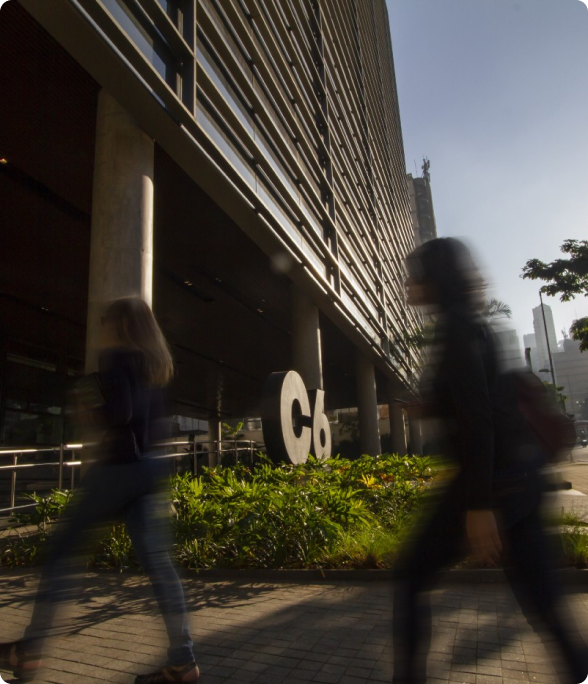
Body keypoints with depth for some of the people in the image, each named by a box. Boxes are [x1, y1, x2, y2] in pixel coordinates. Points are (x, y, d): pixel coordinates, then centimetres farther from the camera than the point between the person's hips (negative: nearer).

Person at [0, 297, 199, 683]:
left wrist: (92, 415, 0)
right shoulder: (157, 363, 15)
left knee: (63, 550, 10)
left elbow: (119, 412, -18)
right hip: (149, 467, 7)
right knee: (158, 562, 6)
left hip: (118, 467, -7)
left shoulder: (114, 357, -6)